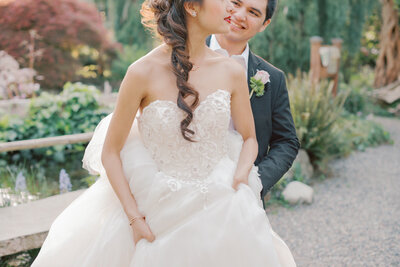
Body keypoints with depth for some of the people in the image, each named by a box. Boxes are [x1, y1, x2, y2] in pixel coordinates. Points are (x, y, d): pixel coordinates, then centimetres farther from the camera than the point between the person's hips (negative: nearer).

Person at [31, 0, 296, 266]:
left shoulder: (232, 72, -5)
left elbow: (249, 138, 8)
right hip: (159, 217, -2)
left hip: (222, 214, 3)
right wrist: (134, 218, -12)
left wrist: (239, 180, -10)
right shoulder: (143, 73, -13)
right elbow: (110, 153, -6)